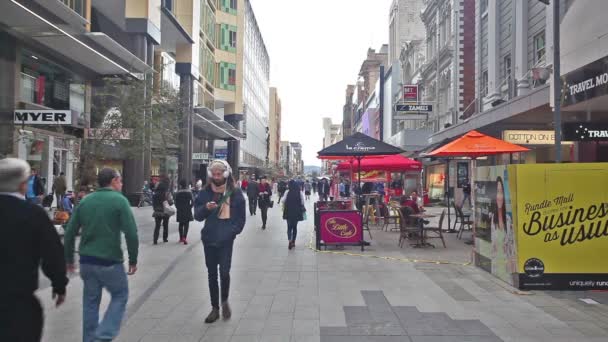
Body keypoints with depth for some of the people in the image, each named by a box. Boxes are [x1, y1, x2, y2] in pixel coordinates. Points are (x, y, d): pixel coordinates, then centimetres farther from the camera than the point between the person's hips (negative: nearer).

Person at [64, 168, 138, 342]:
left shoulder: (85, 201, 7)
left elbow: (69, 233, 8)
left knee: (90, 301, 17)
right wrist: (133, 260, -5)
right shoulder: (119, 200, -9)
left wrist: (69, 259, 18)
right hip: (110, 261, -5)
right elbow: (131, 234, -15)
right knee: (120, 296, 12)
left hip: (86, 260, 5)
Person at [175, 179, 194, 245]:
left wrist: (178, 208, 10)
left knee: (181, 224, 16)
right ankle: (184, 237, -17)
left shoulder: (178, 193, -2)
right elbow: (192, 201, -9)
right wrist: (190, 207, 3)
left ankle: (181, 238, 23)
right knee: (186, 224, 0)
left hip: (180, 211, 2)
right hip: (187, 210, -2)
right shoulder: (189, 192, -5)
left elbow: (176, 202, -2)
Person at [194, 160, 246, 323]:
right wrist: (205, 208, -19)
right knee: (212, 273, 10)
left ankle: (224, 301, 21)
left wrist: (232, 232, -12)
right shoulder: (205, 192, 2)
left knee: (224, 272, -8)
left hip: (226, 240, -3)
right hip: (209, 239, 3)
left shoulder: (235, 193, -4)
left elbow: (241, 218, 0)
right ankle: (215, 308, 23)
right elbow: (197, 215, 1)